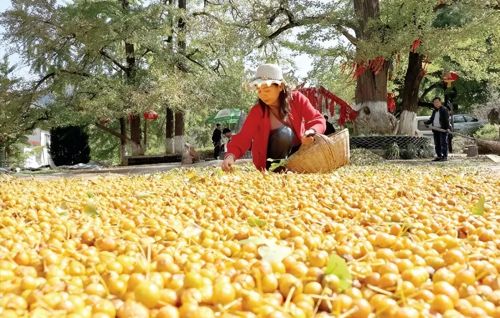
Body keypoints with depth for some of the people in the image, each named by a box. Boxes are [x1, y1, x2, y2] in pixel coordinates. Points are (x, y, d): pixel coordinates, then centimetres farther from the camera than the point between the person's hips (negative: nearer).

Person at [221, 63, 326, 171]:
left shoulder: (297, 99, -13)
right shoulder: (257, 111, -18)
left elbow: (317, 119, -16)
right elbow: (243, 137, -25)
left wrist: (312, 132, -40)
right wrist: (231, 155, -45)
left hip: (297, 151, 3)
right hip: (274, 158, -3)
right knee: (283, 133, -31)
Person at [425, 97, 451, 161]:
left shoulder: (444, 110, -3)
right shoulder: (434, 111, 19)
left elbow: (447, 119, -11)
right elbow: (431, 119, 23)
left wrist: (447, 127, -22)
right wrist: (427, 123, 4)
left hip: (443, 129, -7)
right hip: (435, 129, 7)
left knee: (443, 143, -8)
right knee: (437, 144, 7)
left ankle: (445, 156, -7)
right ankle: (439, 156, 13)